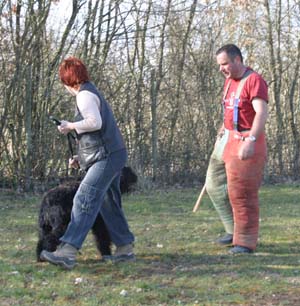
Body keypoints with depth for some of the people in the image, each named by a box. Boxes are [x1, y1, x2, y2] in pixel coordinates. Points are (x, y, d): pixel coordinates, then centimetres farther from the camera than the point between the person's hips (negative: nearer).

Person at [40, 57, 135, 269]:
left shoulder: (85, 95, -9)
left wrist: (71, 126, -10)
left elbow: (95, 122, -24)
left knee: (84, 201, -17)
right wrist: (81, 158, 20)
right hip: (111, 156, 10)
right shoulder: (93, 93, 23)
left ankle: (68, 252, -25)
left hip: (107, 157, -10)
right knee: (109, 204, 17)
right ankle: (125, 248, 25)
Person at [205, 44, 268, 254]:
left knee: (241, 193, -7)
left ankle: (246, 242, 2)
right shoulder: (229, 81, 13)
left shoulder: (254, 81, -15)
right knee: (215, 185, 12)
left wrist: (251, 141, -35)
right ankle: (235, 230, 22)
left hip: (246, 142, -9)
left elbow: (262, 113, -26)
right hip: (228, 140, 9)